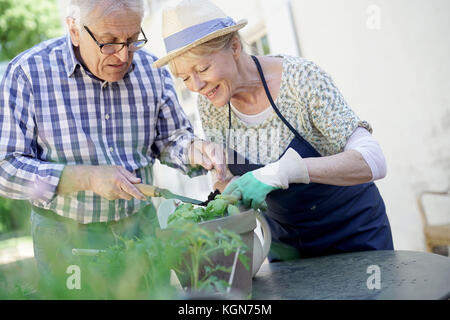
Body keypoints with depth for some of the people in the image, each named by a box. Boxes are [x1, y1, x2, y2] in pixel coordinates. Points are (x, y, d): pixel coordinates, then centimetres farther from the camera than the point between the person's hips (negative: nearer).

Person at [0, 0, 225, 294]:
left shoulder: (151, 68, -5)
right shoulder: (27, 72, -16)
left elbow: (171, 137, 7)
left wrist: (192, 149, -17)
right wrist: (87, 178, -27)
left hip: (140, 225, 3)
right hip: (65, 235, -3)